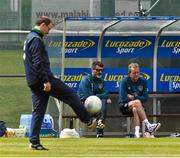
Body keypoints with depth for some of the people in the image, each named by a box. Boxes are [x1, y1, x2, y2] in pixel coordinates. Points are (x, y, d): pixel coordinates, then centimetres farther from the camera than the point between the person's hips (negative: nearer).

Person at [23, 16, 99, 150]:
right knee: (71, 95, 1)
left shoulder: (30, 38, 20)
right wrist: (46, 81, -23)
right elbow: (38, 63, -22)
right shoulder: (36, 39, -13)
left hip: (33, 82, 10)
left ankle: (34, 142, 2)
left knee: (38, 111, 7)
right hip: (42, 78, -10)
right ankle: (88, 121, 11)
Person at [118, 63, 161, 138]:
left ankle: (137, 132, -50)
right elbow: (123, 98, -14)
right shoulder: (124, 81, -6)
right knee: (137, 102, -34)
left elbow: (145, 98, -1)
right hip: (125, 106, -3)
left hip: (137, 106, 3)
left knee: (135, 110, -34)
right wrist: (136, 99, -10)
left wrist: (133, 97, -11)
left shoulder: (143, 81, 3)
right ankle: (148, 126, -44)